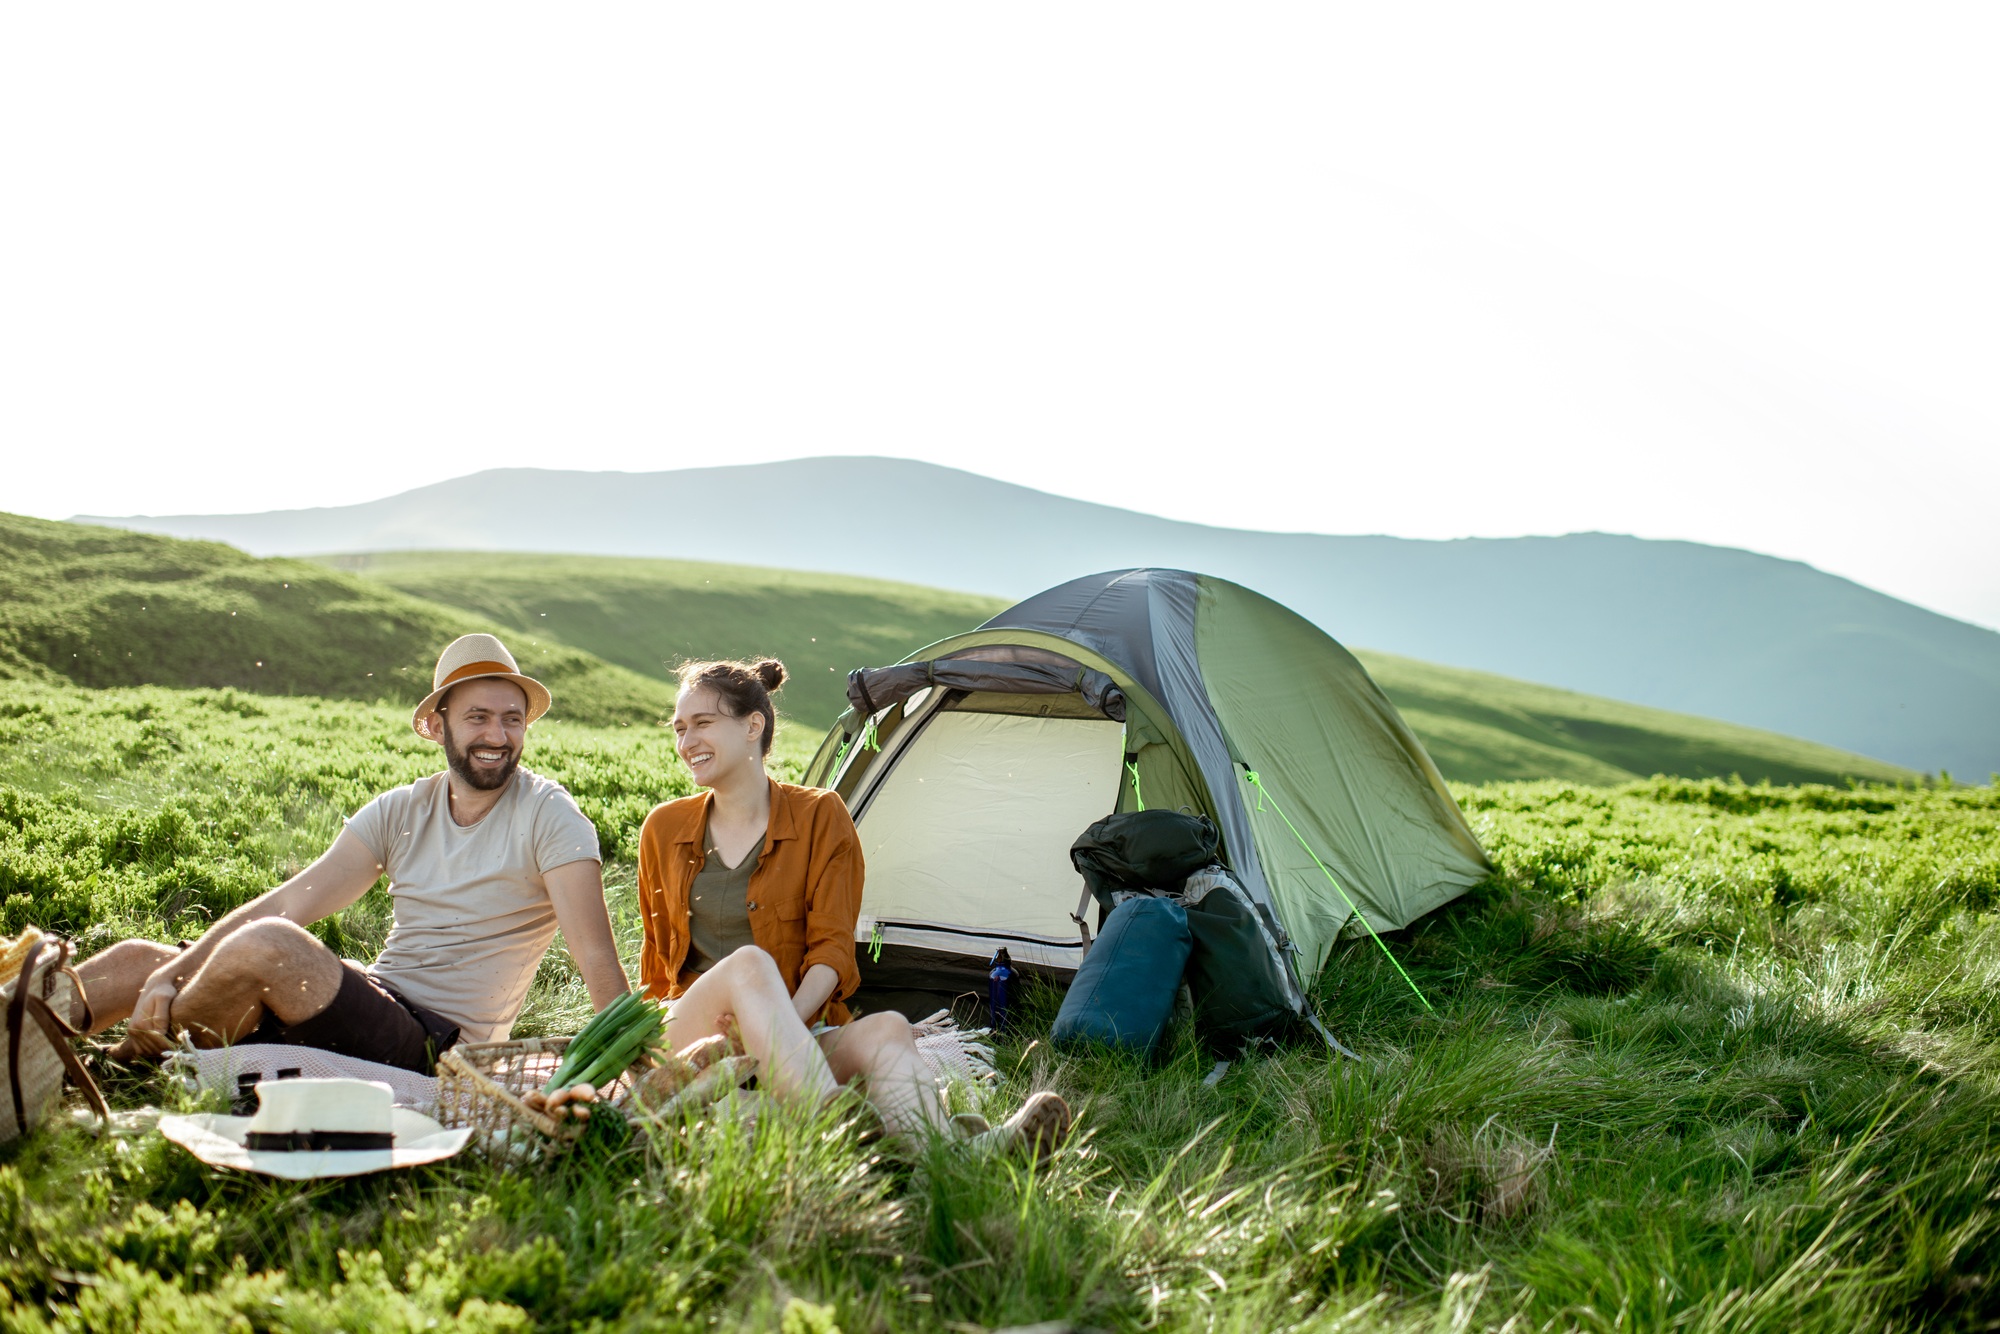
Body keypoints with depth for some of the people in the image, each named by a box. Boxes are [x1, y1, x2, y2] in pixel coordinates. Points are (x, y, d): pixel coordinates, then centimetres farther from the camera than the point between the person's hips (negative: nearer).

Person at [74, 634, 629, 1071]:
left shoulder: (547, 814, -8)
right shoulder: (400, 812, 9)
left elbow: (597, 956, -17)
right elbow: (286, 904, 3)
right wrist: (167, 977, -9)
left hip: (441, 1044, -7)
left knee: (265, 944, -26)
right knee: (137, 960, 4)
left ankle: (129, 1066, -4)